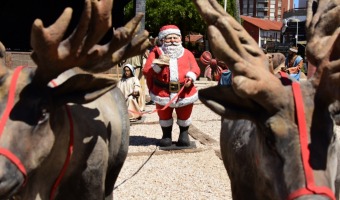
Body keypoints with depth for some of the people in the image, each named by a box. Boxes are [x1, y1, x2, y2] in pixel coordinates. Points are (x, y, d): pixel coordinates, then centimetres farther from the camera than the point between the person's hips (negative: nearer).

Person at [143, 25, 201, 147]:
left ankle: (184, 135, 32)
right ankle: (166, 136, 29)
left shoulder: (187, 53, 9)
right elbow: (146, 71, -5)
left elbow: (195, 69, 3)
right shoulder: (156, 52, 2)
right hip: (163, 92, -1)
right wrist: (157, 65, -22)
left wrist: (191, 77, -18)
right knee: (164, 116, 12)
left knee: (184, 116, 14)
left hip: (185, 92, 1)